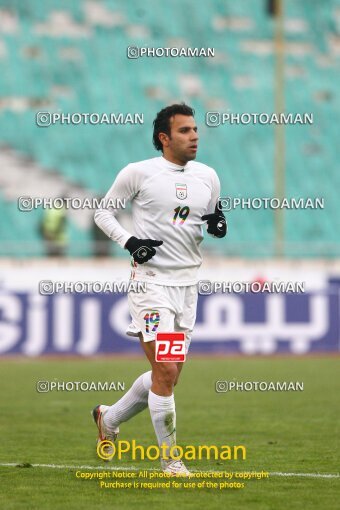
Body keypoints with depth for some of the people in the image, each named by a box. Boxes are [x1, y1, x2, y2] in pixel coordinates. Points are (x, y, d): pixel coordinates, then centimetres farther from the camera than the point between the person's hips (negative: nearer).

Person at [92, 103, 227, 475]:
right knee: (165, 371, -13)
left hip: (187, 284, 6)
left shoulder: (208, 177, 8)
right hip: (151, 281, -6)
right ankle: (170, 460, -3)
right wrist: (129, 241, -13)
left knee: (168, 376, 11)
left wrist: (217, 224, -2)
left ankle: (109, 419, 34)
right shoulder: (138, 173, -6)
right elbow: (102, 211, 3)